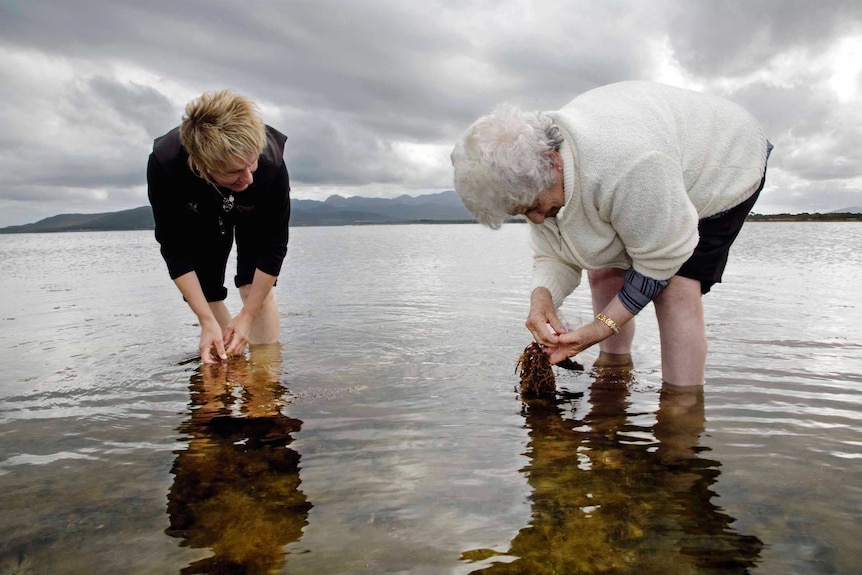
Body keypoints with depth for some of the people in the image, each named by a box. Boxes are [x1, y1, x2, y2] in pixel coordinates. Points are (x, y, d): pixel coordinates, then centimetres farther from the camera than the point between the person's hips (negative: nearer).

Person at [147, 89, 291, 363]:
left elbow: (274, 247, -29)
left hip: (257, 209, -1)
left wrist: (247, 316, -28)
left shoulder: (271, 163, -43)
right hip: (199, 212, 2)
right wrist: (207, 321, -32)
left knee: (254, 286, -16)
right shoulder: (164, 164, -40)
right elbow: (175, 251, -28)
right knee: (207, 292, -5)